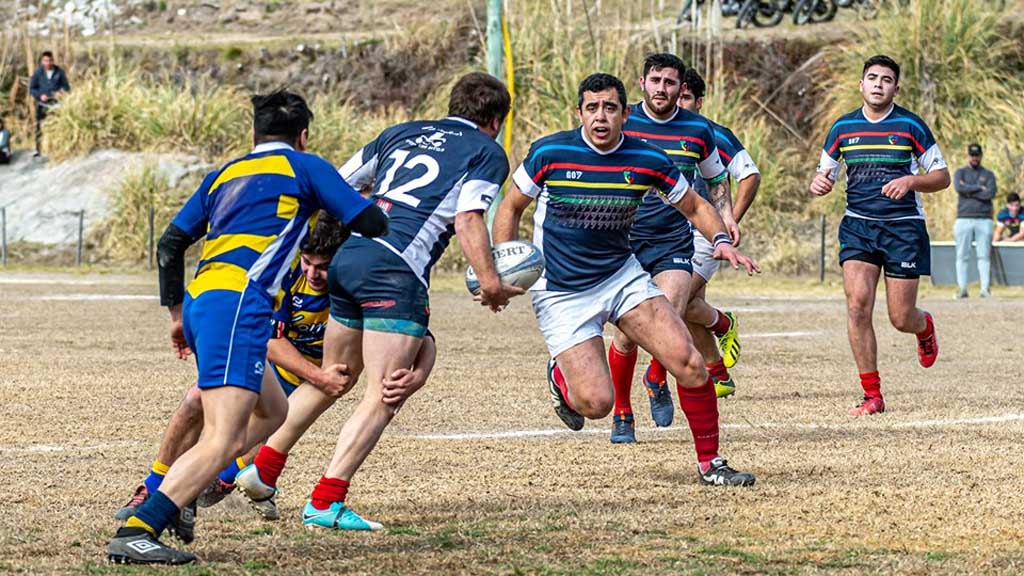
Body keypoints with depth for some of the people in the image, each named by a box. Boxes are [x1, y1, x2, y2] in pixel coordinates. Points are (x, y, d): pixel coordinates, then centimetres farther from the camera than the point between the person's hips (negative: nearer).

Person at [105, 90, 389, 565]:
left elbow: (170, 244, 24)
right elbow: (370, 223, 9)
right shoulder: (305, 166, 9)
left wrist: (176, 314, 31)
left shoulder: (224, 174, 25)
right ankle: (135, 533, -31)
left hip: (199, 300, 8)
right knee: (225, 440, -17)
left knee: (272, 411, 25)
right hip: (237, 302, -8)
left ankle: (184, 492, 12)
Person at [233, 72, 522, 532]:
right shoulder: (487, 152, 8)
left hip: (348, 257, 7)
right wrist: (491, 284, -9)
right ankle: (325, 503, -14)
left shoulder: (402, 133, 25)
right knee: (384, 398, -4)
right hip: (396, 270, -7)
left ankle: (263, 469, 29)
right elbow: (468, 220, -8)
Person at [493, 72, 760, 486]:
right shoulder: (549, 153, -12)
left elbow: (695, 207, 9)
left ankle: (710, 463, 4)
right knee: (596, 402, -15)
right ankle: (561, 377, 22)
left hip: (623, 276, 3)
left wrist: (721, 240, -11)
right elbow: (511, 207, 3)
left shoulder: (648, 160, -6)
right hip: (561, 293, -3)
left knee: (689, 364, -15)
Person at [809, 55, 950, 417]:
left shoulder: (911, 126, -2)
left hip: (904, 227, -2)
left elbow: (942, 177, 2)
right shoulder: (843, 127, 6)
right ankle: (872, 396, -9)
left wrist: (910, 182, -18)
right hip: (858, 225, 2)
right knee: (857, 304, -17)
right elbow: (824, 172, 17)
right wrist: (819, 182, -7)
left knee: (901, 319, -2)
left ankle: (925, 326, 39)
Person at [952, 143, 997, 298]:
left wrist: (968, 190, -6)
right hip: (964, 219, 0)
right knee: (962, 256, -3)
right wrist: (979, 188, -8)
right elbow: (959, 187, -11)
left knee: (984, 256, -3)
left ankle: (985, 289, -3)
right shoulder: (960, 172, 10)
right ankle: (962, 289, -1)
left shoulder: (988, 174, 11)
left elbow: (991, 194, -6)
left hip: (984, 220, 0)